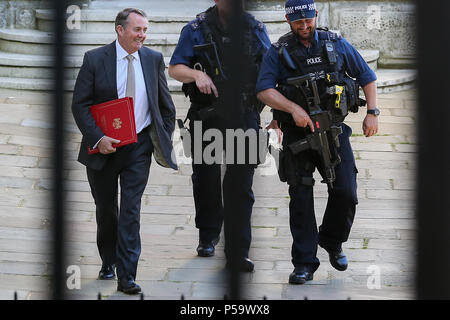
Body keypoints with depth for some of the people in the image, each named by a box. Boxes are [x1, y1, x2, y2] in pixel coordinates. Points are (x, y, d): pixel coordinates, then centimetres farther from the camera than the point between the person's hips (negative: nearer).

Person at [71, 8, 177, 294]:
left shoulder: (154, 59, 2)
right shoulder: (95, 59, -6)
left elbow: (166, 105, 11)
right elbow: (80, 104, -7)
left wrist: (165, 139, 5)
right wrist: (98, 138, -17)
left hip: (139, 145, 0)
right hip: (104, 147, 0)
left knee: (131, 210, -8)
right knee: (105, 209, 14)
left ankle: (126, 276, -9)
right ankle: (108, 262, 35)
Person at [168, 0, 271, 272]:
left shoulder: (256, 29, 5)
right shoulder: (197, 29, 0)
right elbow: (175, 68, 0)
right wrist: (196, 74, -21)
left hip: (244, 116, 0)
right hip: (207, 115, 0)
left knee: (241, 185, -6)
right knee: (206, 179, 11)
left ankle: (238, 251, -4)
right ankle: (208, 238, 30)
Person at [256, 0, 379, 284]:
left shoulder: (337, 45, 4)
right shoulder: (278, 52, 0)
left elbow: (367, 77, 11)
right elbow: (264, 91, -9)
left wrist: (372, 113, 2)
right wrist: (294, 109, -22)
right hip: (297, 134, -1)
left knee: (345, 192, -7)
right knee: (301, 198, -2)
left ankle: (332, 241, 20)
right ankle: (305, 264, 4)